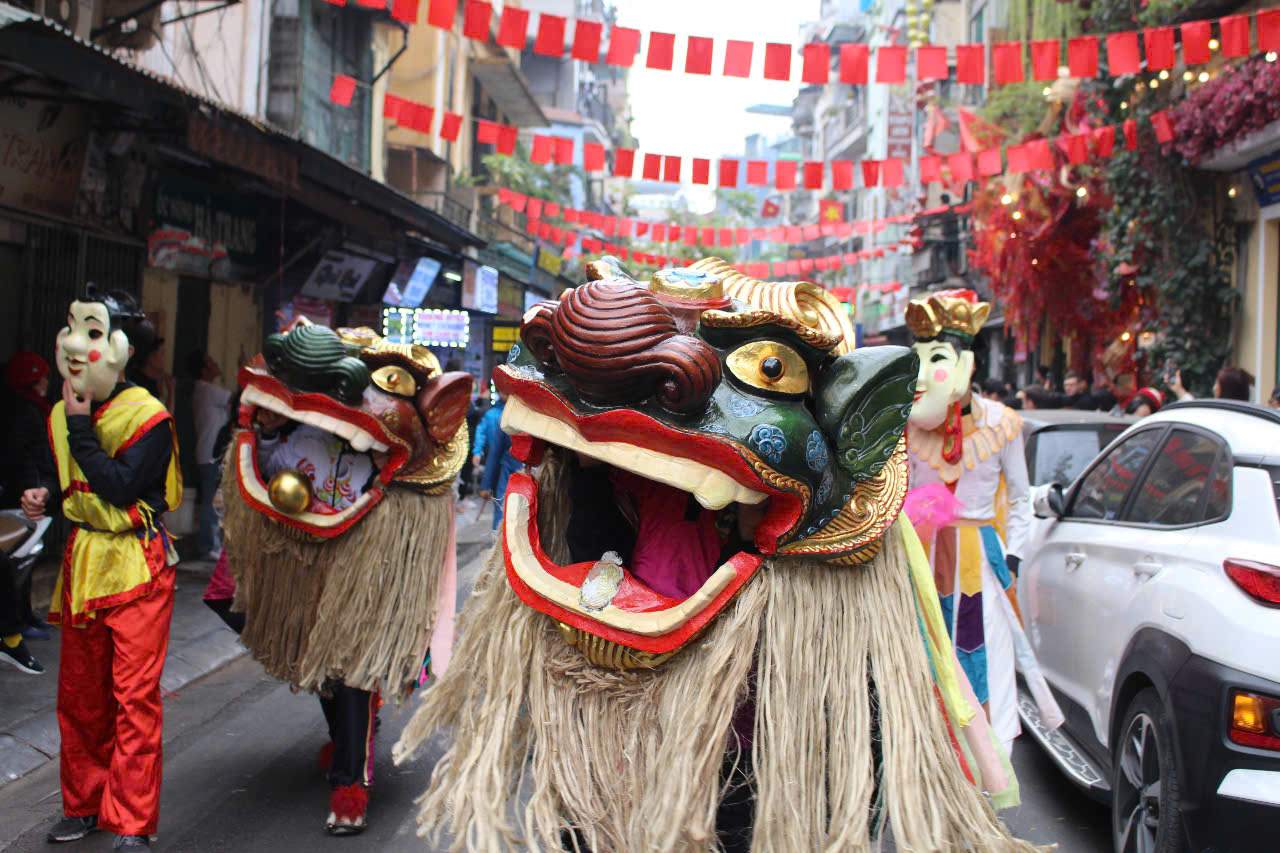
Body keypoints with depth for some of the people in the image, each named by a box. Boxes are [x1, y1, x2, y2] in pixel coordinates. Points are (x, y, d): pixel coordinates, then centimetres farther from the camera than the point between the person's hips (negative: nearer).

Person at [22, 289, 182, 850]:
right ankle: (85, 804, 30)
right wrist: (44, 495, -2)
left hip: (136, 566, -7)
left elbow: (121, 487, -23)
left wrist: (81, 430, -20)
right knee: (79, 691, 15)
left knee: (135, 694, -4)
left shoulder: (147, 417, -13)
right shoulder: (62, 414, 7)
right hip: (82, 561, 7)